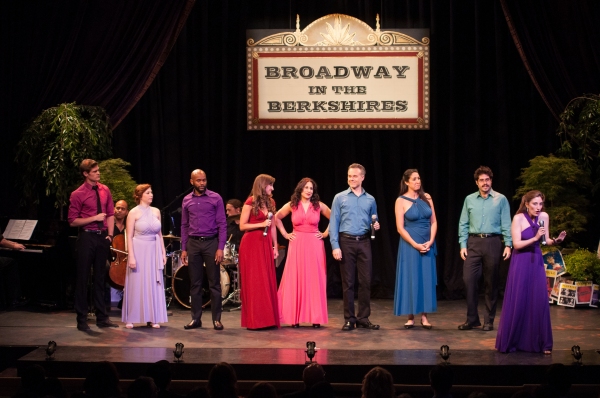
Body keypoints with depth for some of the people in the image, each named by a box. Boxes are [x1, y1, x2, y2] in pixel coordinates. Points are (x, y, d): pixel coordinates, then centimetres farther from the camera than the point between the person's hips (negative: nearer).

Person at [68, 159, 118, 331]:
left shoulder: (105, 190, 7)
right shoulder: (78, 194, -7)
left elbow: (110, 214, 11)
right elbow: (73, 221, -8)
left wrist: (110, 234, 0)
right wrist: (94, 218, -16)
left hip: (102, 237, 5)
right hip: (87, 237, -5)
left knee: (100, 278, 12)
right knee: (83, 278, 2)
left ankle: (102, 317, 20)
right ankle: (82, 319, 10)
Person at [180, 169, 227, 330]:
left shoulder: (215, 198, -2)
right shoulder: (187, 200, 8)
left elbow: (222, 224, -4)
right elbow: (184, 226, 12)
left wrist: (220, 247, -10)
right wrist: (183, 249, 6)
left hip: (211, 242, -3)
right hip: (193, 244, 3)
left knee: (214, 283, 1)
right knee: (195, 283, 7)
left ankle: (216, 319, 5)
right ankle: (196, 318, 13)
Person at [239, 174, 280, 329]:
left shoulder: (270, 202, 12)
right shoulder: (250, 203, -7)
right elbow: (242, 226, -8)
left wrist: (275, 246, 13)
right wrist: (261, 225, -17)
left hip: (266, 244, 6)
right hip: (251, 244, -6)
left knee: (267, 281, 4)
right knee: (253, 282, -4)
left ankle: (267, 318, 9)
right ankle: (254, 320, 1)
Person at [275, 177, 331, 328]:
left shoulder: (319, 205, 3)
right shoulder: (291, 205, 3)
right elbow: (276, 218, 15)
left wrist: (326, 233, 4)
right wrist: (285, 234, 9)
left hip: (314, 245, 0)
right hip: (297, 245, 0)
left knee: (315, 280, 0)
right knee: (296, 280, -1)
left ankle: (316, 317, 4)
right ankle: (295, 318, 2)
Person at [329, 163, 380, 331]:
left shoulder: (370, 200, 11)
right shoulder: (340, 198, 3)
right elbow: (333, 223, -1)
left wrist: (376, 226, -6)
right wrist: (335, 246, -10)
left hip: (364, 242, 2)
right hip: (346, 242, -2)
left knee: (365, 281, 1)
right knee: (348, 282, 1)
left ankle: (363, 318, 10)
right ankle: (349, 319, 7)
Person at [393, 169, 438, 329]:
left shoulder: (427, 198, 5)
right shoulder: (401, 201, -6)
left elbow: (434, 221, 5)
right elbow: (400, 228, -9)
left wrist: (430, 241, -8)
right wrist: (415, 245, -14)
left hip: (428, 245, 3)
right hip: (410, 245, -3)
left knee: (426, 279, 3)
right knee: (411, 279, 0)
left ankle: (424, 316, 7)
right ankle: (410, 317, 5)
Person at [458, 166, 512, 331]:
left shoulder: (501, 199, 2)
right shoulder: (469, 200, 8)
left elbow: (506, 224, 0)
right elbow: (463, 224, 8)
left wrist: (508, 244, -8)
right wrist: (463, 245, 0)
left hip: (492, 243, -2)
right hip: (473, 243, 2)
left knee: (491, 282, 4)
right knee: (469, 279, -5)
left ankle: (489, 320, 13)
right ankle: (472, 318, 5)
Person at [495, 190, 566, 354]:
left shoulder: (544, 217, -1)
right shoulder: (518, 218, -12)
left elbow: (546, 241, 6)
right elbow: (517, 244, -15)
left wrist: (556, 240, -14)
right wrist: (535, 238, -26)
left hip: (536, 262, 4)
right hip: (520, 263, -3)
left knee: (539, 302, 1)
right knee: (517, 303, 0)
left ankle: (540, 343, 10)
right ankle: (509, 342, 13)